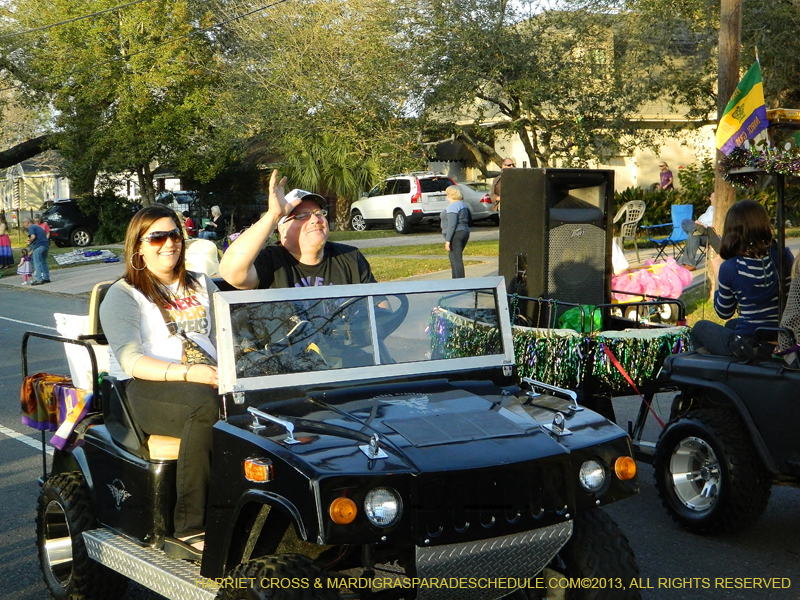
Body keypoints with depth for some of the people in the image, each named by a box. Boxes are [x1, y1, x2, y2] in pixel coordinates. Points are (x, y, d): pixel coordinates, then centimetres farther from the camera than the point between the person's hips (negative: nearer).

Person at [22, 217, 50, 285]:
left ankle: (39, 279, -6)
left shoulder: (30, 227, -3)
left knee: (37, 263, -4)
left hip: (39, 246, -9)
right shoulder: (37, 227, 26)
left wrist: (29, 242, 1)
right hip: (46, 245, 9)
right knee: (44, 262, 17)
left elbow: (33, 236, -20)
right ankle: (46, 278, 19)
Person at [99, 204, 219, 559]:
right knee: (207, 407, -38)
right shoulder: (123, 295, 7)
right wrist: (188, 373, -24)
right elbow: (132, 361, -8)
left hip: (208, 380, 4)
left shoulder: (202, 286, 25)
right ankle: (187, 531, -36)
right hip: (146, 389, -4)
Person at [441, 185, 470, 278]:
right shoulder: (462, 205, 15)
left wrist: (447, 240, -22)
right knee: (455, 258, 18)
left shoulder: (452, 206, -15)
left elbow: (452, 224, -22)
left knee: (456, 260, -9)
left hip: (455, 235, -10)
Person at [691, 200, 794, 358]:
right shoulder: (783, 256, -8)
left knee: (700, 327, 24)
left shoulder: (729, 268, -17)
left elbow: (724, 313, -1)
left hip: (749, 346, -5)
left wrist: (717, 272, 6)